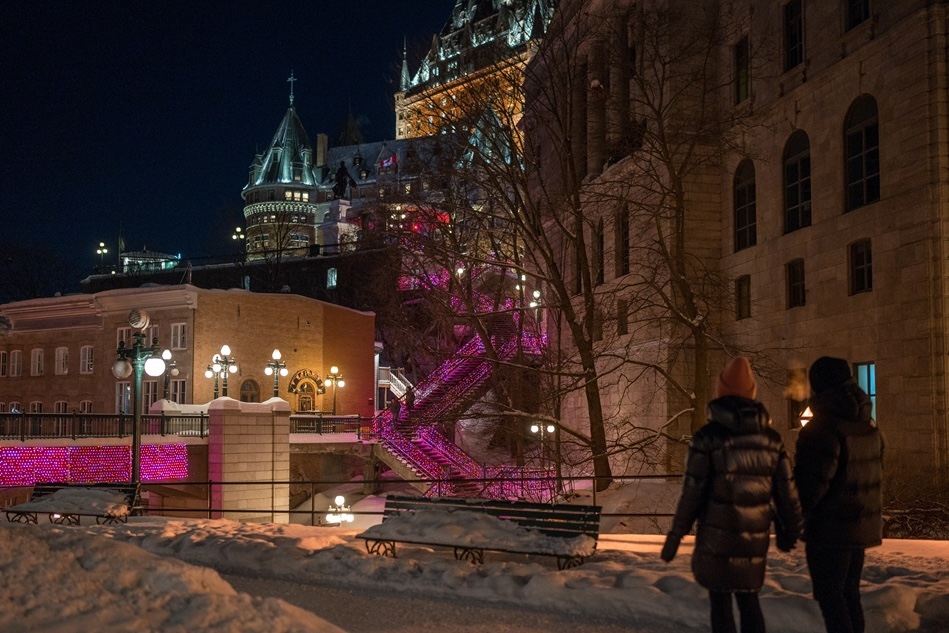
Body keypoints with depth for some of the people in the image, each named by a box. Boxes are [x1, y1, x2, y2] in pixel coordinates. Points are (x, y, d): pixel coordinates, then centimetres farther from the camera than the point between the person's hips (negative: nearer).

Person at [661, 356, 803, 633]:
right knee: (749, 600, 17)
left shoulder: (708, 437, -9)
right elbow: (787, 493, 7)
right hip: (755, 538, 4)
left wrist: (675, 536, -2)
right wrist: (788, 532, 21)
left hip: (717, 537, -4)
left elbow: (692, 492, -10)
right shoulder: (771, 439, 4)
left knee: (721, 603, 5)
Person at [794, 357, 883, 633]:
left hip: (830, 529, -8)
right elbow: (875, 473, 16)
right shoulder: (868, 426, 9)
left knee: (830, 596, -1)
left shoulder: (823, 428, -19)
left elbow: (813, 483, -22)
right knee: (849, 593, 18)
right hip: (862, 527, 8)